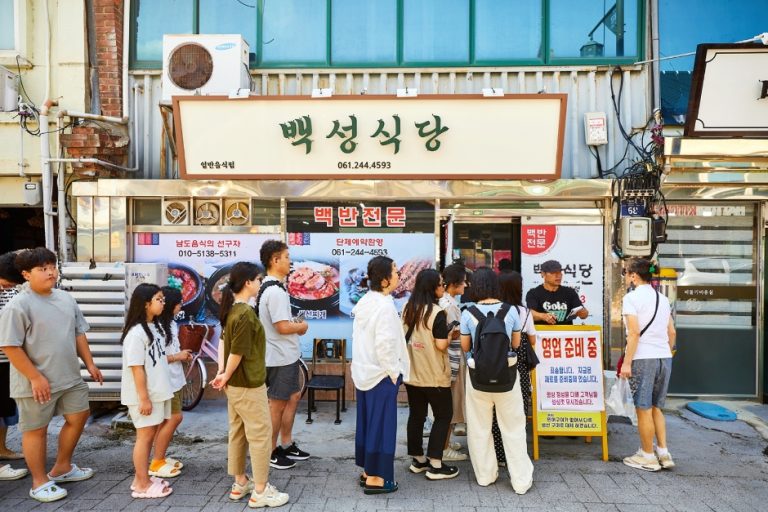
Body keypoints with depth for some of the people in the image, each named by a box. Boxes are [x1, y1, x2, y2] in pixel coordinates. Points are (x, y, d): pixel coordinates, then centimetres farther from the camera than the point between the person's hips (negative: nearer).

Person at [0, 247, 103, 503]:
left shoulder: (66, 298, 6)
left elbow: (79, 333, 14)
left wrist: (89, 364, 12)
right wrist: (35, 378, -20)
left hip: (70, 377, 8)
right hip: (36, 383, -7)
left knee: (79, 417, 17)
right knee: (36, 429, 7)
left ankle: (62, 468, 35)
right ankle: (40, 482, 22)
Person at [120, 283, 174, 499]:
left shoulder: (155, 327, 9)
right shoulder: (136, 333, -19)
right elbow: (136, 368, -21)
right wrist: (144, 398, -21)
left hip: (157, 392, 9)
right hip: (144, 396, -9)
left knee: (150, 435, 14)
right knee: (145, 435, 0)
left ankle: (141, 479, 26)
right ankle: (143, 485, 11)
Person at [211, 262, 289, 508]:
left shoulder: (231, 309, 6)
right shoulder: (246, 313, -23)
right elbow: (237, 352, -22)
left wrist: (224, 373, 8)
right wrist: (226, 376, -7)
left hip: (235, 384, 9)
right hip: (249, 384, -9)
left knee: (238, 432, 17)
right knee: (260, 434, 1)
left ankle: (240, 483, 29)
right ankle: (260, 491, 9)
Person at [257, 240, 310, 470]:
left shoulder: (272, 287, 10)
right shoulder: (275, 291, -23)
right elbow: (283, 327, -26)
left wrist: (295, 324, 6)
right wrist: (302, 326, -8)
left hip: (287, 355, 10)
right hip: (280, 357, -10)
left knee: (293, 397, 19)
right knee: (277, 405, 3)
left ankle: (286, 445, 30)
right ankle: (271, 453, 17)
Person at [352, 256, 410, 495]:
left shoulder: (364, 302, 6)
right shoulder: (385, 306, -21)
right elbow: (385, 344, -25)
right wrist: (394, 373, -14)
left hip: (364, 372, 9)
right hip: (381, 374, -9)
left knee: (366, 422, 16)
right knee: (381, 424, 1)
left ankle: (367, 470, 28)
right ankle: (375, 478, 10)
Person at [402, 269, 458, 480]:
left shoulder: (407, 309, 5)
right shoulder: (437, 312, -18)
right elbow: (441, 345, -20)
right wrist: (451, 335, -3)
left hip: (412, 372, 7)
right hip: (434, 375, -7)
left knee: (416, 415, 14)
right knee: (443, 416, 6)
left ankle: (418, 460, 24)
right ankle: (435, 465, 6)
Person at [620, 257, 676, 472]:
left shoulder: (631, 298, -8)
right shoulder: (663, 299, 13)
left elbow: (634, 333, -15)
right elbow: (672, 333, 13)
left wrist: (626, 363, -13)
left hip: (643, 358, -7)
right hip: (665, 358, 7)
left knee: (644, 409, 4)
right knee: (655, 407, 18)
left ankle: (648, 456, 13)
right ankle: (663, 453, 17)